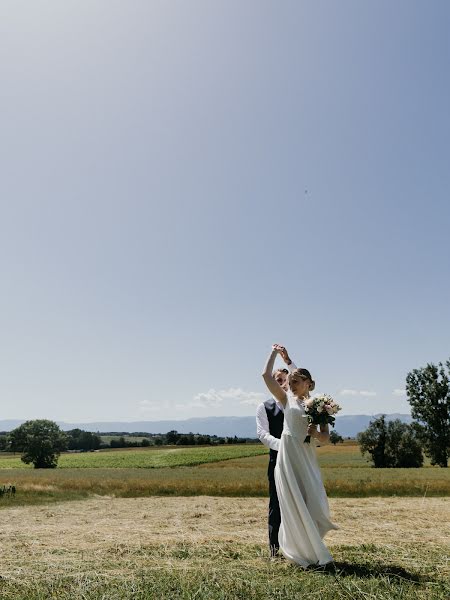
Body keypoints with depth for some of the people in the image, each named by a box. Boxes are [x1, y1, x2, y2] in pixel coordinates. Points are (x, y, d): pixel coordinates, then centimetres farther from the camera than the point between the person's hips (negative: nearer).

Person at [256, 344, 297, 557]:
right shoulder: (264, 407, 5)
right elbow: (263, 434, -5)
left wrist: (287, 360, -16)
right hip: (278, 460, -2)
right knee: (277, 504, 5)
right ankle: (275, 546, 16)